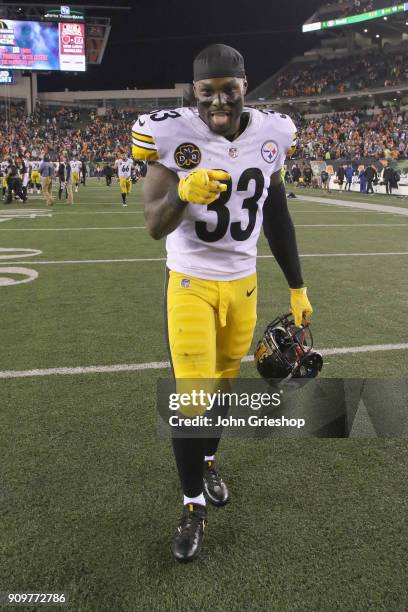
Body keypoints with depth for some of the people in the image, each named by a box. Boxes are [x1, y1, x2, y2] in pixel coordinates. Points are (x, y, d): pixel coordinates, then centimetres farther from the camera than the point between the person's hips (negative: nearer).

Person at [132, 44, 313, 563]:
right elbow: (154, 226, -15)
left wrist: (297, 288, 10)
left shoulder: (270, 134, -3)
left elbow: (277, 217, 7)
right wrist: (183, 193, -37)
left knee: (223, 383, 17)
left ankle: (208, 461, 44)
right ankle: (193, 504, 17)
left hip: (243, 282, 4)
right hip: (191, 283, -3)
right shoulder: (174, 135, -15)